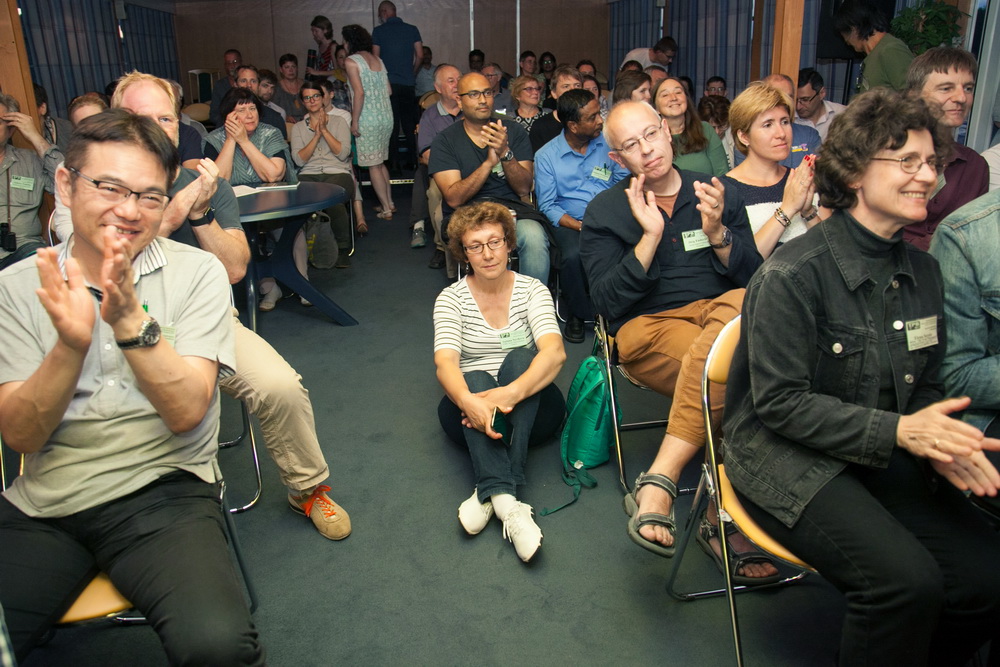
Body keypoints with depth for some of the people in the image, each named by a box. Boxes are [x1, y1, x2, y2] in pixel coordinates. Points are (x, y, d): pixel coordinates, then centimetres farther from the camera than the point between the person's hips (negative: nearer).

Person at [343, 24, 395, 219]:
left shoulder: (352, 61, -7)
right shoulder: (377, 60, 13)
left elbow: (359, 92, -17)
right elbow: (389, 90, 12)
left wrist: (354, 121, -13)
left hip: (368, 120, -7)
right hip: (386, 117, 7)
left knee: (373, 166, 1)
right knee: (380, 163, 18)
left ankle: (386, 210, 3)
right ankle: (390, 203, 21)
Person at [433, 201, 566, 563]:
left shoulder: (532, 290, -1)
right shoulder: (451, 299, 0)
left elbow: (555, 352, -19)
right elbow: (445, 364, -17)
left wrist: (510, 393, -38)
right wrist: (470, 401, -41)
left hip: (529, 405, 0)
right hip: (471, 406, 0)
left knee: (520, 357, -29)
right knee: (474, 380, -32)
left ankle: (489, 491, -38)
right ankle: (506, 499, -49)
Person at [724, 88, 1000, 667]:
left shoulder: (923, 271, 8)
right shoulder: (795, 273, -15)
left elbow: (927, 386, 15)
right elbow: (779, 402, -16)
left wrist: (941, 441, -7)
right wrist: (896, 429, -23)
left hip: (890, 462, 7)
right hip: (790, 461, -7)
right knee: (907, 581, -25)